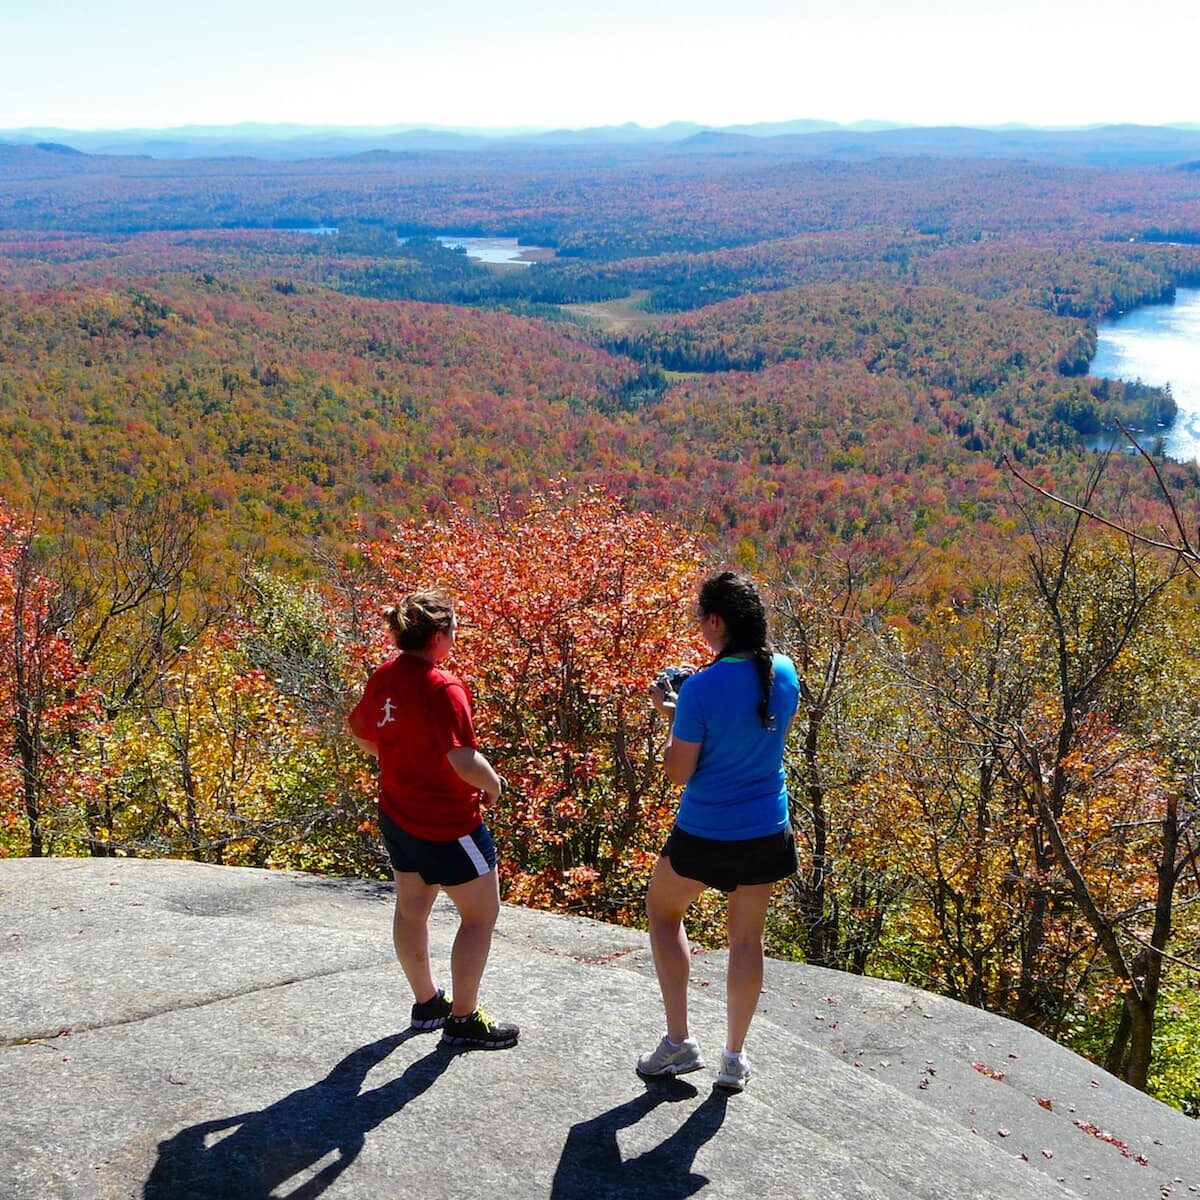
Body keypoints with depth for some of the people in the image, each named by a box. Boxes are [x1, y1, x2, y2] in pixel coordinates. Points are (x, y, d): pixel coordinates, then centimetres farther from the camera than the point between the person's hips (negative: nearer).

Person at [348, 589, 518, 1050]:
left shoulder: (383, 677, -2)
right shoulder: (443, 689, -26)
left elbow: (361, 731, 14)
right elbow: (462, 759, -34)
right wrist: (492, 782, -15)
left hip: (397, 813, 9)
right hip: (448, 823, -9)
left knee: (411, 909, 22)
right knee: (481, 915, 8)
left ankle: (426, 1002, 40)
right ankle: (463, 1020, 15)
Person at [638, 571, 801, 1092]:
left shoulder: (702, 689, -23)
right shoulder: (784, 672, -6)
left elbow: (678, 772, -16)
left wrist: (670, 714, -1)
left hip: (705, 833, -4)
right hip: (766, 830, 5)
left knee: (662, 911, 21)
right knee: (747, 937, 17)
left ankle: (679, 1041, 19)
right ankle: (735, 1058, 27)